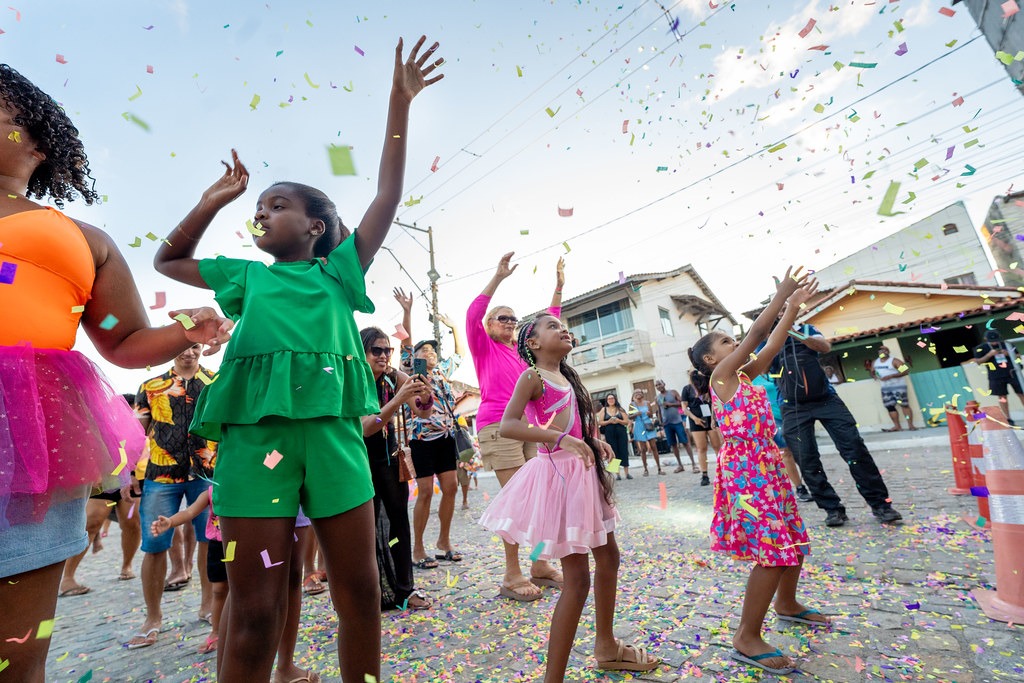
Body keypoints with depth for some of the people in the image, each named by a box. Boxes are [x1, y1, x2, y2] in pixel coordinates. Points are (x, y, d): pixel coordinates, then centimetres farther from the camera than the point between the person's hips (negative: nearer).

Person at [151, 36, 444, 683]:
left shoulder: (339, 272, 14)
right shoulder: (247, 278, 20)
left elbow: (388, 195, 10)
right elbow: (169, 260, 32)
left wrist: (400, 105, 8)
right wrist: (214, 201, 21)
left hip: (333, 427, -1)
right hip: (255, 428, 1)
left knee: (360, 590, 8)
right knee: (255, 609, 4)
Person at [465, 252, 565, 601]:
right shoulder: (483, 348, 5)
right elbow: (473, 314, -10)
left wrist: (559, 287, 15)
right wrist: (498, 277, -13)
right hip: (499, 426, -6)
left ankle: (540, 565, 16)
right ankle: (512, 575, 1)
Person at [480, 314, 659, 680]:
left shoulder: (566, 376, 14)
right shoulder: (533, 375, -11)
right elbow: (507, 425, -23)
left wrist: (593, 441, 5)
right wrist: (563, 439, -30)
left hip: (580, 472, 10)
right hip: (558, 472, -9)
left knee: (608, 556, 21)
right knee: (578, 578, -7)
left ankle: (606, 647, 42)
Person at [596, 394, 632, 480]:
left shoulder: (620, 409, 7)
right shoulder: (604, 409, 8)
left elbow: (626, 422, 2)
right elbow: (600, 422, 1)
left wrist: (618, 421, -14)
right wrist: (609, 422, -13)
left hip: (621, 432, 0)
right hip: (609, 433, 0)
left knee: (624, 451, -1)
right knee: (614, 452, 0)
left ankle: (627, 473, 6)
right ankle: (617, 473, 6)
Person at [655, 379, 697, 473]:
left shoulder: (673, 392, 0)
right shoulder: (657, 398, 7)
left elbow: (682, 403, -4)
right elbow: (659, 411, 12)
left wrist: (670, 404, -15)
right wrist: (661, 423, 9)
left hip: (677, 421, -3)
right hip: (667, 423, 3)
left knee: (685, 442, -4)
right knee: (673, 444, 6)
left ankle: (693, 464, 0)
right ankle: (680, 465, 16)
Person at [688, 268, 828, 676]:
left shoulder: (744, 377, 15)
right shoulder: (720, 377, -8)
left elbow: (772, 344, 14)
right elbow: (757, 333, -12)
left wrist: (795, 305, 12)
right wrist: (781, 294, -5)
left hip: (768, 466, 9)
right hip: (746, 470, -9)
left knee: (793, 541, 19)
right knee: (773, 551, -11)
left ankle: (786, 604, 43)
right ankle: (747, 639, 1)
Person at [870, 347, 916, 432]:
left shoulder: (894, 361, -9)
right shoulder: (875, 362, 10)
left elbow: (906, 371, -16)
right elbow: (872, 372, 24)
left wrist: (891, 376, -23)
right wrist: (874, 376, 1)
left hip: (898, 386, -6)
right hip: (885, 388, 6)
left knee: (904, 405, -5)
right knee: (889, 406, 4)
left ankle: (910, 425, -1)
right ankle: (897, 426, 11)